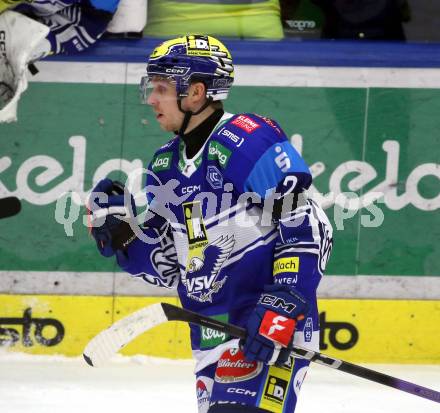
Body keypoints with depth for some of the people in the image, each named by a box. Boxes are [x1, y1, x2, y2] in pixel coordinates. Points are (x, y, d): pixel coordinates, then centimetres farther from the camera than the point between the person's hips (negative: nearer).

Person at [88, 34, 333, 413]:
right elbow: (168, 265, 18)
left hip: (274, 325, -9)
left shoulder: (248, 141, -12)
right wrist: (119, 229, 2)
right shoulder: (166, 165, 15)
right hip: (211, 334, 9)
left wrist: (282, 309, -22)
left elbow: (308, 230, -15)